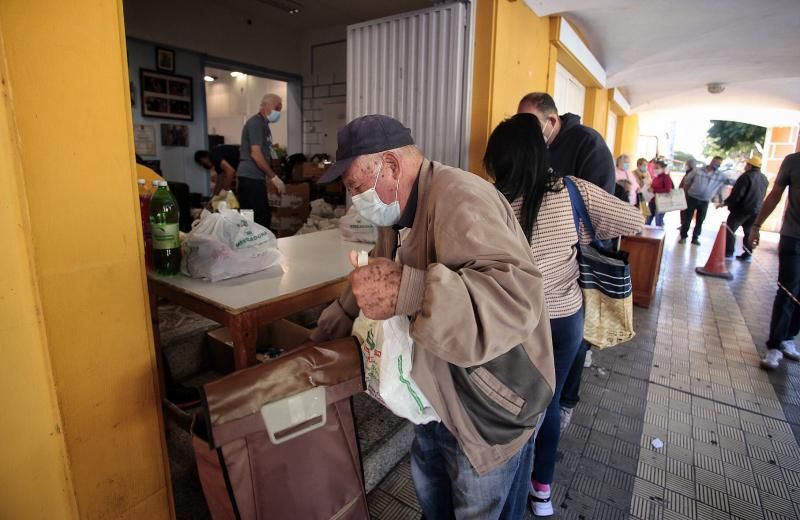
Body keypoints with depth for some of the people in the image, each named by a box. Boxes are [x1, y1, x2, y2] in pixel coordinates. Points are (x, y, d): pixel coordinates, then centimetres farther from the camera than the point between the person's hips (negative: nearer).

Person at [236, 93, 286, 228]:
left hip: (254, 177, 10)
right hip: (251, 177, -10)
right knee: (261, 219, -10)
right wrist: (274, 177, -16)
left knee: (251, 219, 9)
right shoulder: (256, 123, -11)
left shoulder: (263, 124, 19)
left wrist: (270, 176, 19)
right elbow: (255, 154, -19)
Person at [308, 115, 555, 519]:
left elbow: (518, 295, -44)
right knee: (428, 485, 30)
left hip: (491, 403, -8)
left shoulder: (459, 201, -30)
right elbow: (370, 284, 14)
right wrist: (324, 335, 13)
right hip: (439, 393, 9)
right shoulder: (397, 210, 2)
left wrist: (406, 292, -52)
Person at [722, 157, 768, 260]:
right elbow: (762, 195, 18)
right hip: (756, 210, 8)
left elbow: (736, 194, -19)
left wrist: (726, 203, -10)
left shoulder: (746, 176, -14)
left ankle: (729, 252, -2)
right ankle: (747, 254, 16)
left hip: (741, 209, -8)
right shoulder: (764, 179, 12)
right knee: (749, 232, 15)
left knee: (730, 230, 0)